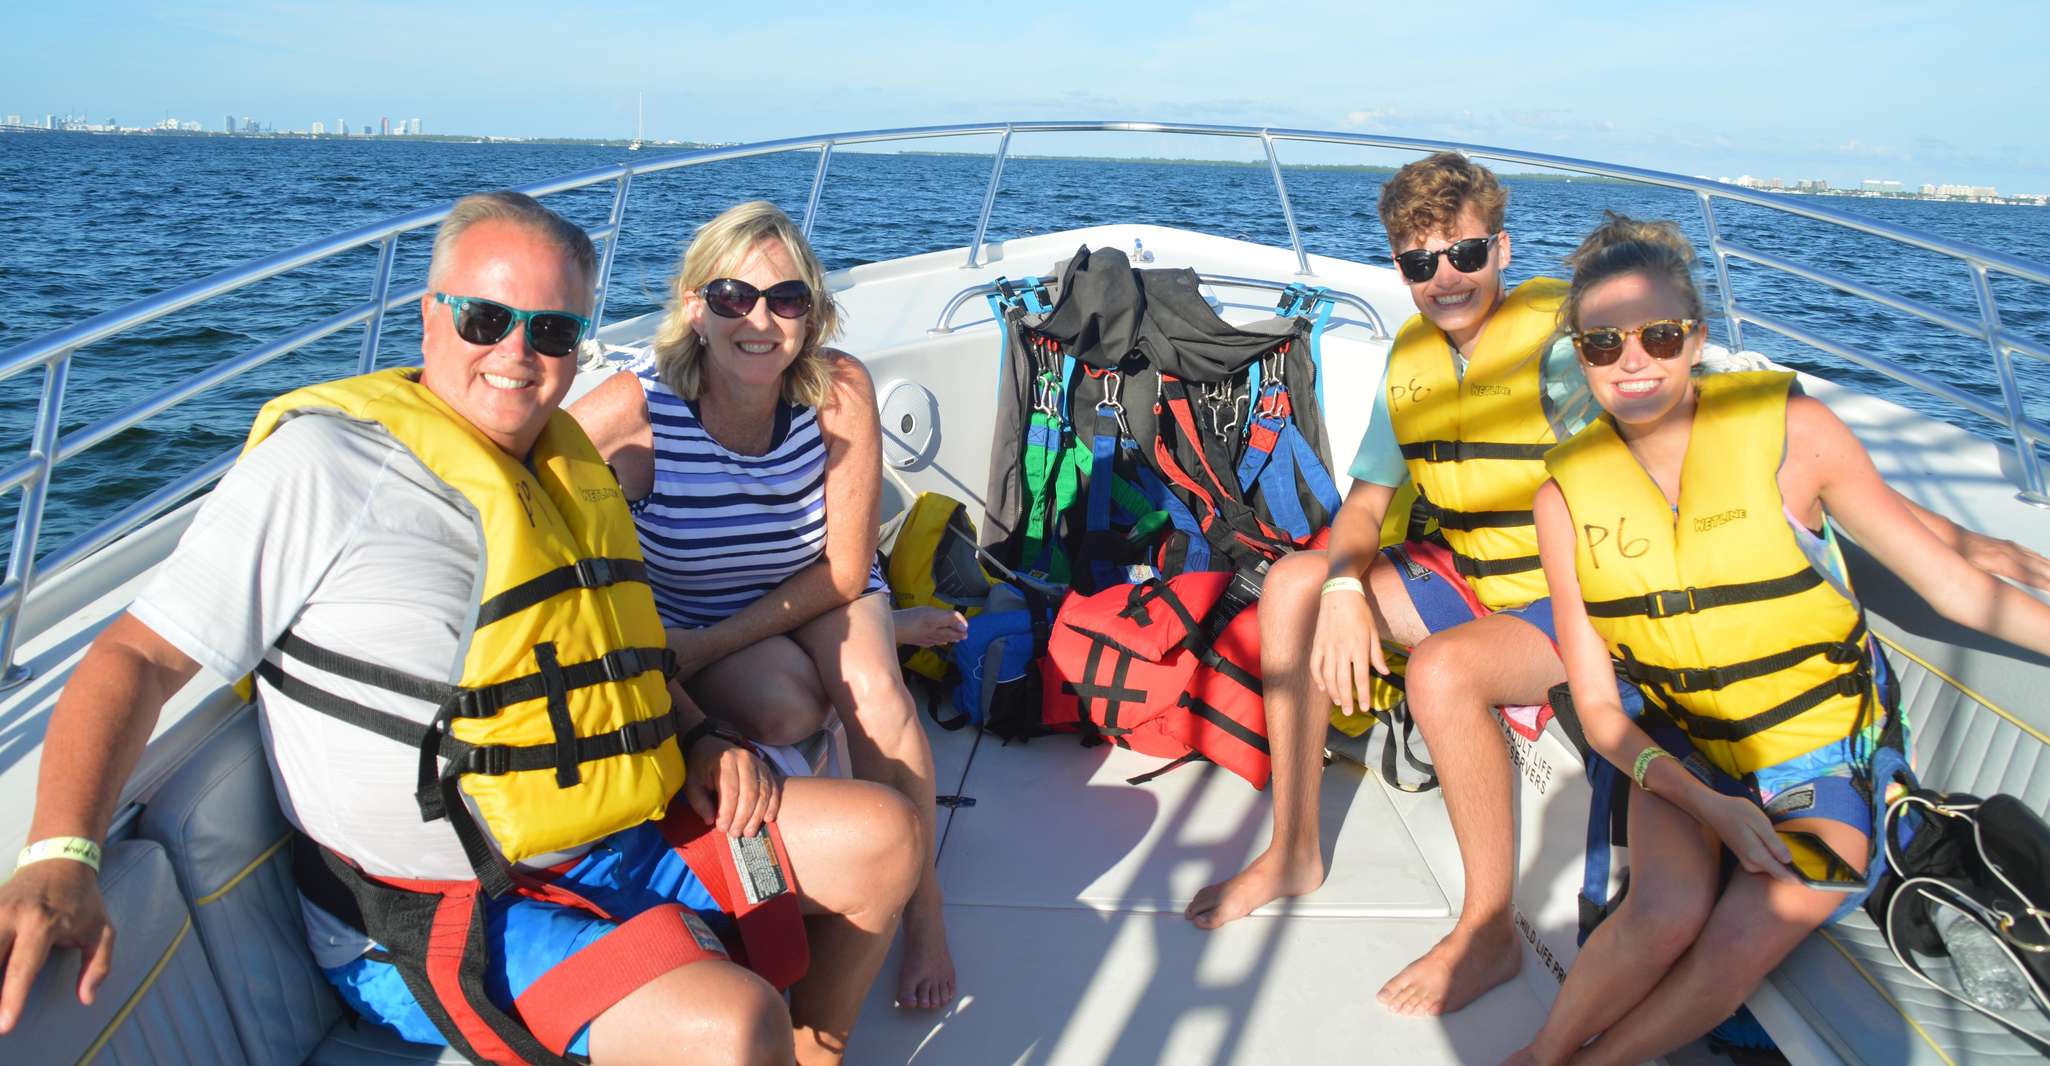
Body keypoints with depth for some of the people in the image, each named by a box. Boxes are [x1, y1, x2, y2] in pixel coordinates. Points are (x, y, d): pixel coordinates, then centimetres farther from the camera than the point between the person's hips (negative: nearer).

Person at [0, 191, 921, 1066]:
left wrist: (698, 739, 8)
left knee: (881, 834, 3)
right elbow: (143, 656, -13)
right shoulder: (323, 463, -12)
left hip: (620, 838, 8)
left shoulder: (564, 469, 12)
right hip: (438, 912, -7)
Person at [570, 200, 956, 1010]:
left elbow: (844, 568, -16)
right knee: (788, 707, -30)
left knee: (872, 692, -28)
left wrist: (710, 645, -22)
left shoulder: (840, 391, -23)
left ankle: (923, 913, -9)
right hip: (682, 613, -1)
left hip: (817, 593, 1)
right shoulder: (637, 411, -28)